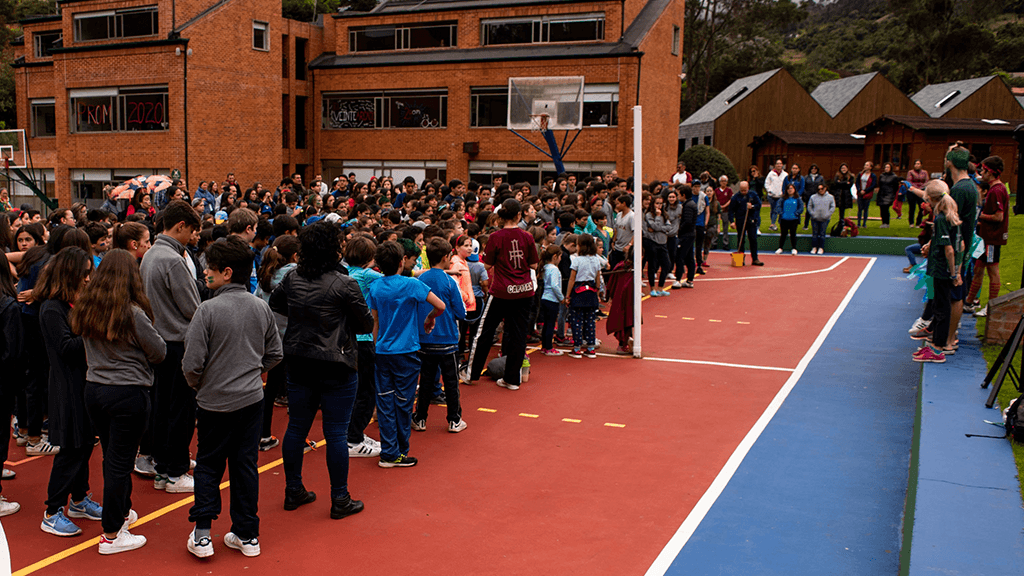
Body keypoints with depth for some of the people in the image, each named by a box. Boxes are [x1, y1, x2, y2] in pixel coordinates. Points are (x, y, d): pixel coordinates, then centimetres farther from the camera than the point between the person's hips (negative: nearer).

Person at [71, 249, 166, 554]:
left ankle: (121, 511, 38)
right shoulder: (132, 314, -17)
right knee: (120, 461, 2)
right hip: (128, 394, -6)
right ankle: (111, 535, 10)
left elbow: (89, 347, 12)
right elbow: (159, 352, -6)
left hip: (93, 389, 6)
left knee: (112, 457, 20)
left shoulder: (85, 309, 0)